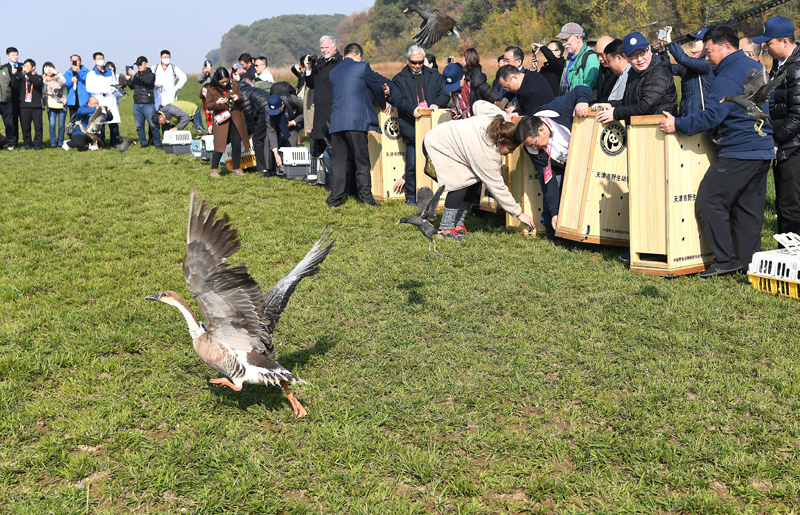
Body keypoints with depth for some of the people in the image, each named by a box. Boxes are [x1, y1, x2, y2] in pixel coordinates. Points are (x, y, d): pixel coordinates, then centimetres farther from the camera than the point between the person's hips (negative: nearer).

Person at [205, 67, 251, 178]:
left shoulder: (234, 85, 2)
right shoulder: (211, 89, -5)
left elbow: (242, 98, 12)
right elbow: (208, 105, -2)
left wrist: (238, 98, -12)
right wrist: (217, 103, -22)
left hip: (236, 120, 3)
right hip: (221, 120, -3)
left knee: (237, 145, 3)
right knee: (220, 145, -7)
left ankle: (236, 169, 15)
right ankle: (214, 169, 7)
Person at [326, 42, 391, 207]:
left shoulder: (333, 72, 16)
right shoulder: (362, 67, -1)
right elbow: (377, 87, 9)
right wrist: (383, 104, 27)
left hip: (336, 122, 5)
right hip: (356, 121, -5)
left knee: (338, 161, 8)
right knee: (361, 161, 3)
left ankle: (335, 199, 8)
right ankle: (366, 197, 4)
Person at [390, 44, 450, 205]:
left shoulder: (434, 75, 17)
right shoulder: (399, 79, 9)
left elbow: (444, 95, 13)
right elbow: (397, 99, -5)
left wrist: (436, 103, -9)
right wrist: (412, 109, -22)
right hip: (411, 126, -2)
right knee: (412, 163, -2)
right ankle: (411, 196, 13)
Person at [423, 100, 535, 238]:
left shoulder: (494, 118, -17)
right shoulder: (486, 156, -34)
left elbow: (479, 104, 4)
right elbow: (497, 187, -27)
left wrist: (504, 115, 2)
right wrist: (519, 213, -22)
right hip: (435, 145, -10)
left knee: (475, 180, 0)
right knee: (461, 183, -23)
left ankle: (458, 224, 6)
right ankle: (445, 229, -14)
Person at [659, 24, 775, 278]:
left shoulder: (727, 78, -15)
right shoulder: (756, 67, 16)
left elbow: (712, 116, -24)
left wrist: (678, 124, -21)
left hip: (739, 152, -10)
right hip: (763, 150, 10)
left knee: (708, 202, -6)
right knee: (749, 209, 12)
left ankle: (725, 259, -6)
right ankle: (750, 262, 14)